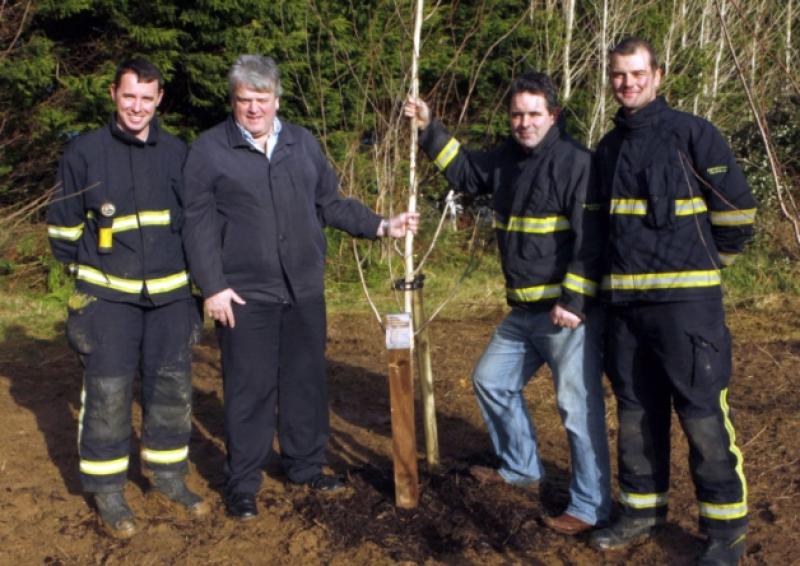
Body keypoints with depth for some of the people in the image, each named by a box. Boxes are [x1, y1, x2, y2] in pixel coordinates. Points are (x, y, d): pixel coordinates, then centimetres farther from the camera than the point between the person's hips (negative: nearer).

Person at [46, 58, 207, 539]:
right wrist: (86, 267, 8)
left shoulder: (178, 153, 5)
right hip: (108, 296, -3)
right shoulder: (85, 152, -3)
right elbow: (64, 223, 6)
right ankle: (107, 492, 13)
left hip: (171, 294, 3)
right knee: (108, 393, -2)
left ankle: (169, 478, 25)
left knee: (174, 389, 8)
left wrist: (191, 268, 14)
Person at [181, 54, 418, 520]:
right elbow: (200, 224, -5)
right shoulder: (210, 150, -3)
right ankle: (243, 484, 16)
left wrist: (381, 226, 3)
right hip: (244, 294, -4)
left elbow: (331, 203, 14)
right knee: (250, 389, 2)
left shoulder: (303, 143, 10)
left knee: (307, 381, 13)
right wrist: (213, 286, -11)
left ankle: (306, 466, 30)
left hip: (304, 290, 4)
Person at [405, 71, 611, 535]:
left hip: (570, 311, -9)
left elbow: (591, 240, -19)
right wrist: (430, 129, 19)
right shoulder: (506, 158, 11)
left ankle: (591, 506, 6)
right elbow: (464, 171, 29)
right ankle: (521, 467, 37)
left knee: (579, 405, -7)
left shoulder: (576, 161, -14)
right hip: (524, 312, 9)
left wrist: (574, 301, -23)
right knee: (491, 380, 19)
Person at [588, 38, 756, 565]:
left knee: (703, 414, -4)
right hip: (624, 300, 6)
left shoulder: (692, 133, -5)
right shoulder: (609, 147, 14)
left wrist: (704, 262, 7)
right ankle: (643, 509, 26)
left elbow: (737, 209, -4)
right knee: (636, 411, 13)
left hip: (685, 299, -6)